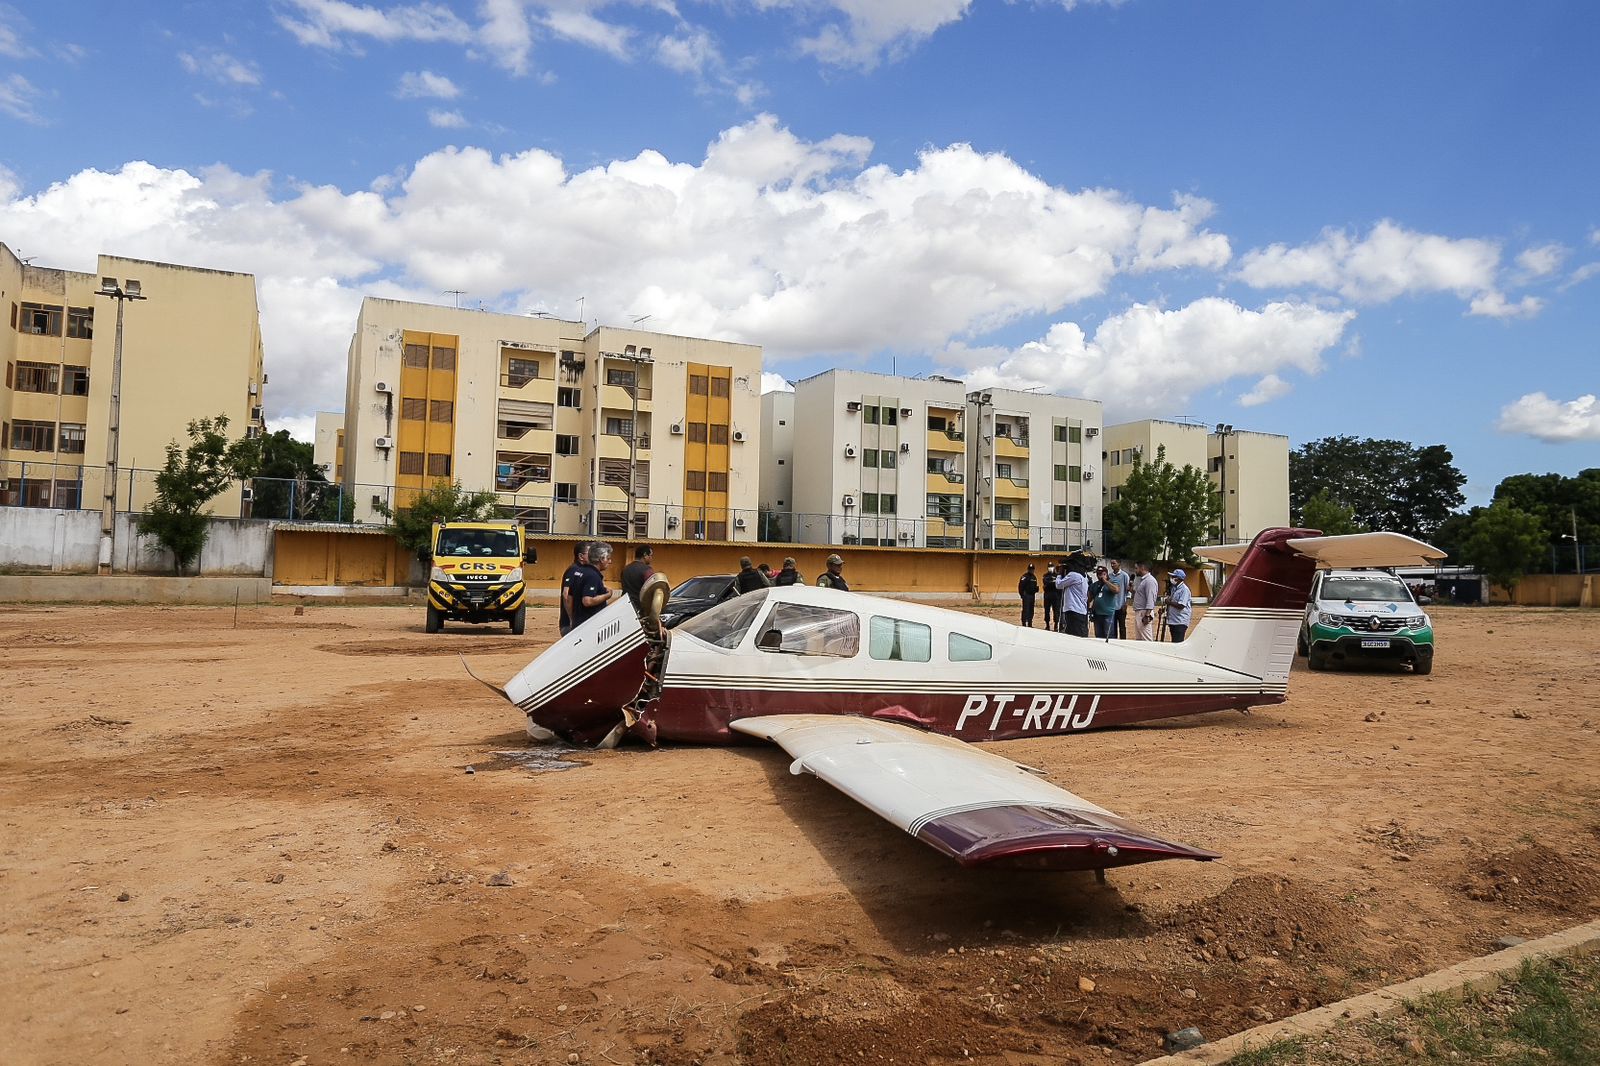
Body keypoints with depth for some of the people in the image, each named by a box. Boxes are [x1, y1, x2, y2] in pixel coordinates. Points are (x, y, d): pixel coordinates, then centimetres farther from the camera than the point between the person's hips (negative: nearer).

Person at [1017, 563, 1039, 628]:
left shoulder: (1034, 577, 17)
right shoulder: (1025, 576, -9)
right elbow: (1020, 586, -14)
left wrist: (1036, 589, 9)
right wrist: (1022, 594, -16)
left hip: (1032, 595, 8)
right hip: (1026, 595, -8)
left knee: (1031, 611, 11)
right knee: (1025, 610, -9)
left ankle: (1030, 624, 17)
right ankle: (1024, 624, -7)